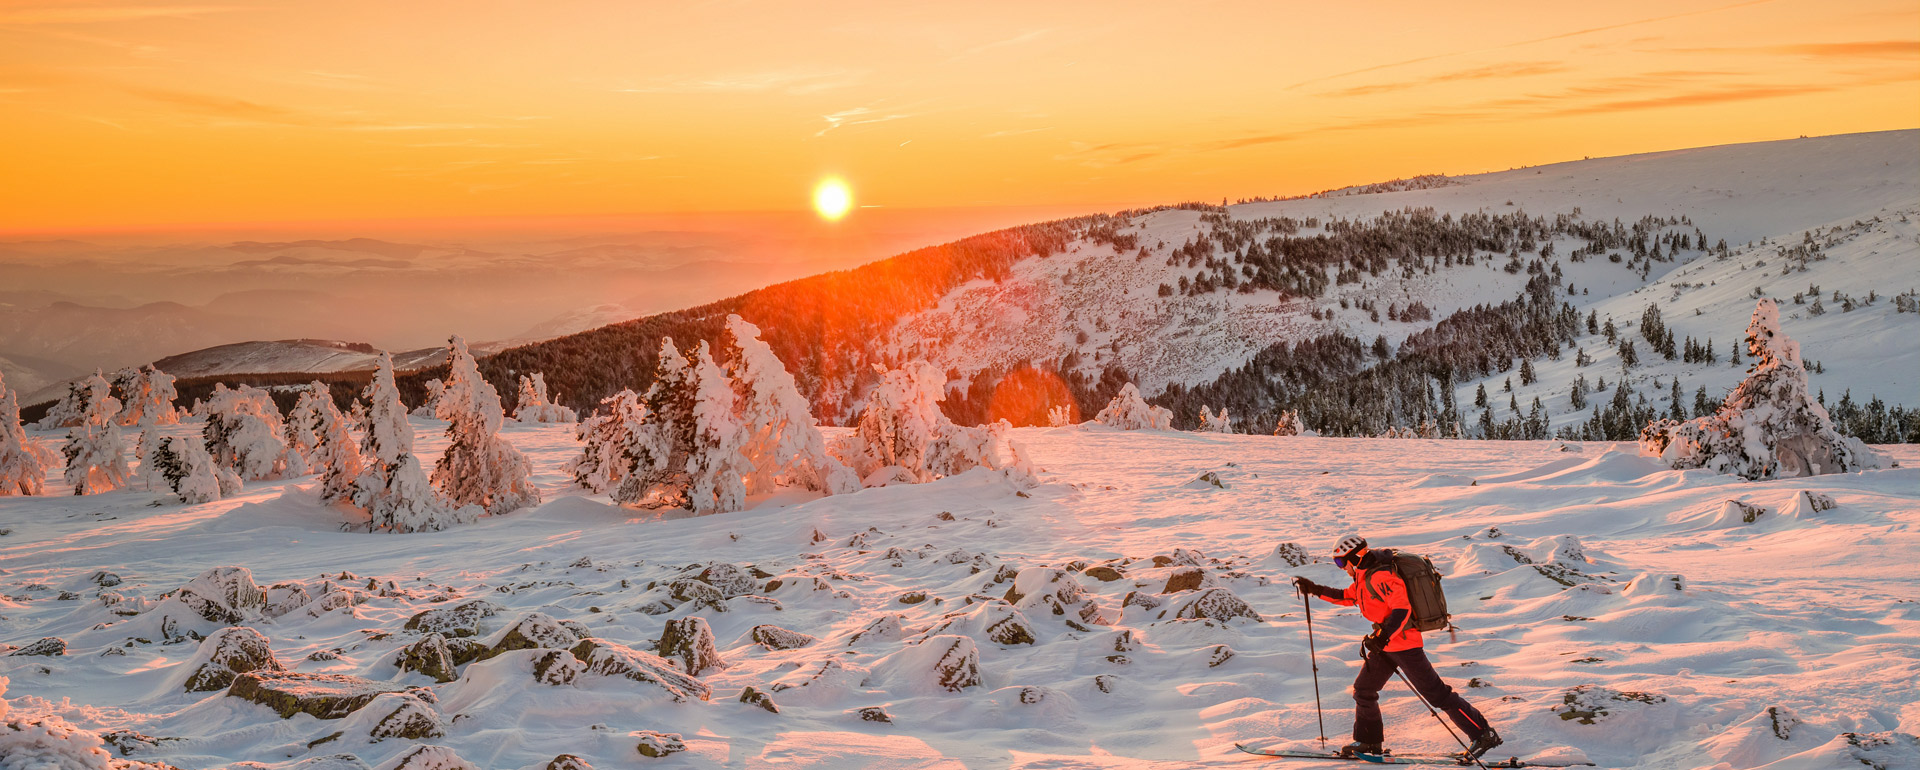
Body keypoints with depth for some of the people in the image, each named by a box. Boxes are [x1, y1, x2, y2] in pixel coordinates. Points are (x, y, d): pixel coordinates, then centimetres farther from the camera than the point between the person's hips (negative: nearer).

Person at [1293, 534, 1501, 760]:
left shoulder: (1379, 576, -21)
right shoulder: (1365, 575, 10)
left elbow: (1402, 609, -27)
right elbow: (1347, 597, 25)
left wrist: (1384, 636, -36)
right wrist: (1315, 589, 19)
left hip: (1403, 643, -10)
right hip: (1385, 643, 10)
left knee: (1436, 693, -6)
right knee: (1363, 689, 13)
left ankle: (1484, 734, 1)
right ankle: (1368, 741, 25)